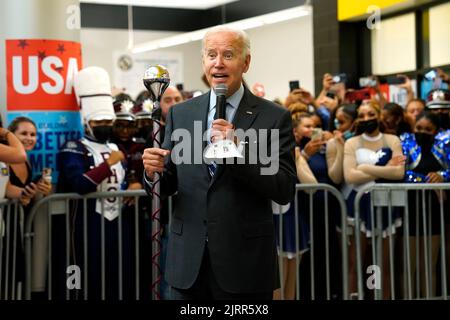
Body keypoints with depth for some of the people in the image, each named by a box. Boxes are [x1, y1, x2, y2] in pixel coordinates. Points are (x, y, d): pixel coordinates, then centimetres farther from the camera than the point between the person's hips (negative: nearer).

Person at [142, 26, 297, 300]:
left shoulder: (274, 117, -3)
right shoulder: (180, 114, 7)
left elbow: (285, 191, -9)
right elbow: (167, 186, 10)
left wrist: (238, 149, -19)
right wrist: (154, 172, -12)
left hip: (244, 264, -2)